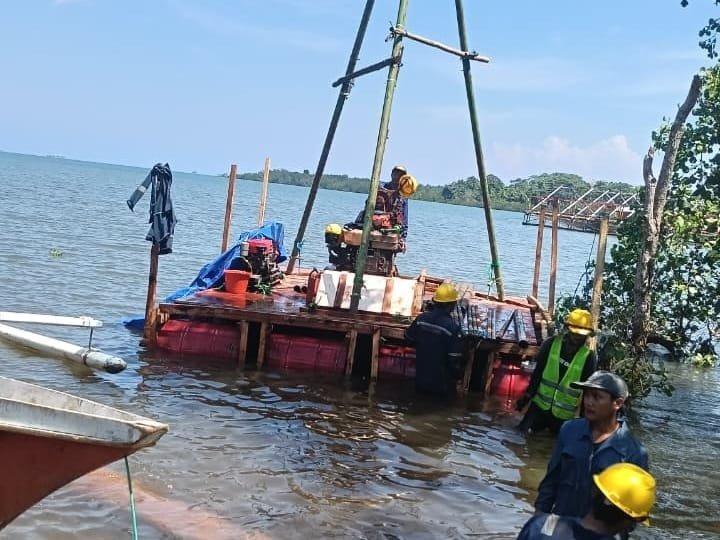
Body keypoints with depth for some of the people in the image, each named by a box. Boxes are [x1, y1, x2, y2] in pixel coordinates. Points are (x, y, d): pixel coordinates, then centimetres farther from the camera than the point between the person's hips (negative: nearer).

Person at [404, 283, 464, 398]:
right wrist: (458, 375, -1)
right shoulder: (453, 327, -25)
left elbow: (409, 337, 6)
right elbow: (455, 359, -20)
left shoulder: (422, 318, -11)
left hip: (421, 378, 5)